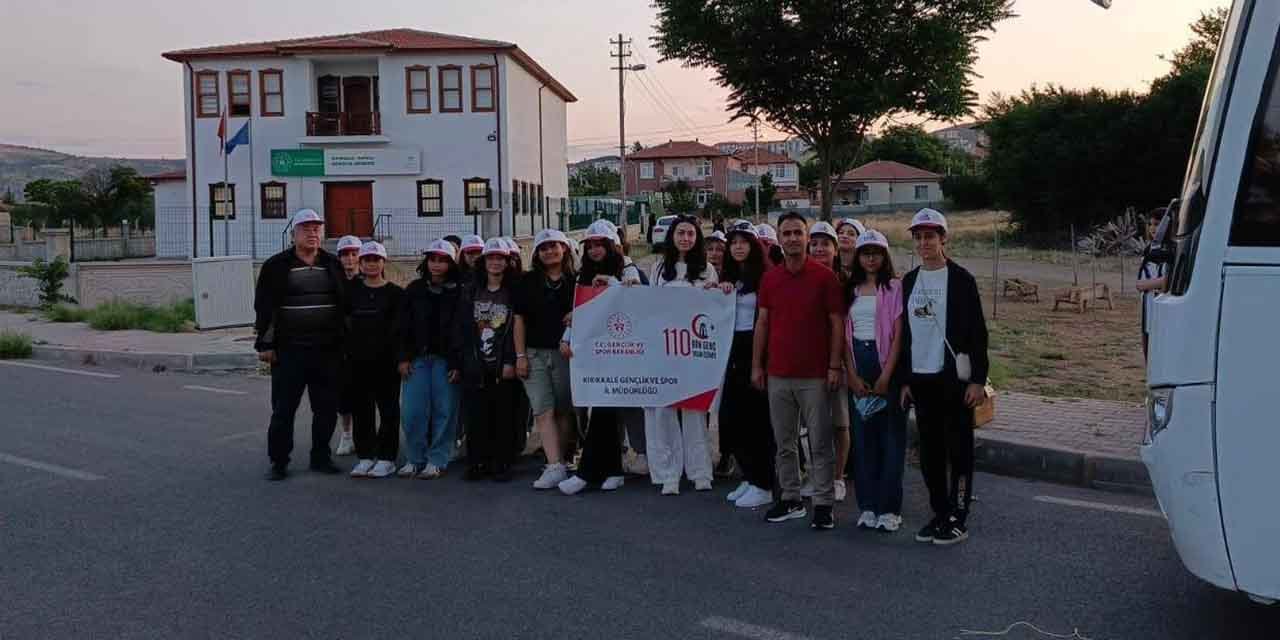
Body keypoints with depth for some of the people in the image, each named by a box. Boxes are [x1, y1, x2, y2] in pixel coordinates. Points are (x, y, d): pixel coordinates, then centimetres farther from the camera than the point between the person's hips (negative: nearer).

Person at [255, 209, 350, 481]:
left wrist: (344, 341, 8)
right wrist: (264, 344, -6)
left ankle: (321, 457, 21)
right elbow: (263, 308, 0)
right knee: (283, 409, 2)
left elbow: (347, 305, 13)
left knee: (327, 408, 8)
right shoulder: (276, 266, 1)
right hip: (288, 351, -3)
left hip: (327, 350, 3)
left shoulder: (333, 266, 10)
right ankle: (278, 462, 12)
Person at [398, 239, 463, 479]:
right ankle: (414, 459, 12)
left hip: (445, 360, -2)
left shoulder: (459, 292, -1)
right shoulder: (414, 290, 9)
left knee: (444, 410, -1)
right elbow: (404, 326, 9)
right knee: (413, 410, -1)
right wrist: (404, 358, 1)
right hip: (418, 358, 3)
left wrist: (458, 364, -9)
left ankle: (437, 461, 9)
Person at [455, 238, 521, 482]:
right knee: (476, 416, 3)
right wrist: (459, 360, 1)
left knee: (504, 417, 0)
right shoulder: (470, 291, 11)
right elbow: (460, 328, 9)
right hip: (475, 366, 3)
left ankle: (501, 464, 10)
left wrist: (511, 361, -13)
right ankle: (477, 462, 13)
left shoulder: (514, 292, 2)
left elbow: (519, 330, -4)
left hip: (503, 367, -2)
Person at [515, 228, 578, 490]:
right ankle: (555, 467, -13)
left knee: (563, 411, 4)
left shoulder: (576, 281, 4)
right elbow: (519, 319, 7)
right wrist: (520, 355, 1)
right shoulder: (529, 281, 8)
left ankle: (559, 461, 16)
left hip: (565, 353, -1)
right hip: (534, 354, 1)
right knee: (543, 411, -9)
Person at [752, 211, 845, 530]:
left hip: (815, 375, -4)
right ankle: (790, 499, 21)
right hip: (777, 374, 4)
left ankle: (823, 504, 8)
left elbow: (837, 323, -3)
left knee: (820, 443, 1)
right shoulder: (769, 278, 8)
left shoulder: (824, 276, -3)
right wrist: (756, 365, 7)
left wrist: (835, 366, -9)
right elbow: (762, 323, 11)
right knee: (784, 442, 11)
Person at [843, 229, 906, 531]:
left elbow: (898, 334, -6)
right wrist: (853, 375, -3)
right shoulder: (851, 290, 11)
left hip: (887, 364, -4)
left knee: (891, 437, -1)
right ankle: (868, 505, 14)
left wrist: (886, 376, -13)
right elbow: (845, 335, 7)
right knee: (862, 436, 6)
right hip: (857, 366, 4)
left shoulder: (894, 288, -1)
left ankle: (889, 508, 5)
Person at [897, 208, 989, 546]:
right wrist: (904, 380, 10)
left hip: (954, 378, -5)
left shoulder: (961, 278, -5)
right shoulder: (909, 281, 10)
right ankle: (940, 513, 21)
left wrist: (977, 379, -13)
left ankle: (958, 518, 10)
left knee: (959, 450, 2)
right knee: (929, 453, 10)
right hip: (921, 379, 5)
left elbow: (977, 332, -8)